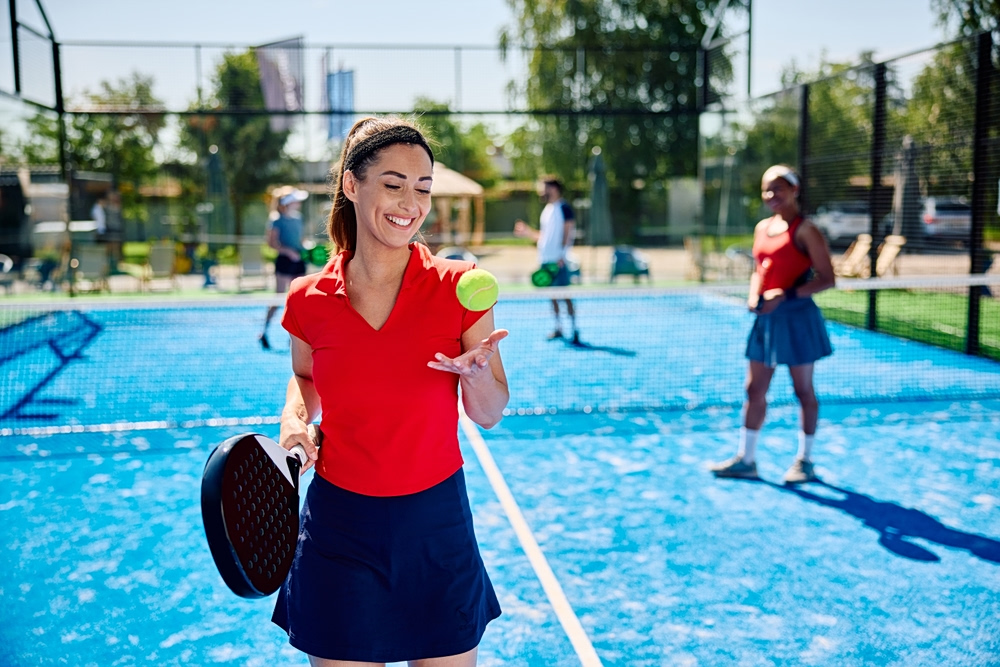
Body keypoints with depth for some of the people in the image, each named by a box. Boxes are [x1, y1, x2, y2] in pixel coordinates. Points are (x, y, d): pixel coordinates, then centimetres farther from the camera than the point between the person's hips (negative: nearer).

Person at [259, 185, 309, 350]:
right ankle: (264, 333, 4)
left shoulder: (298, 217, 13)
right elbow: (271, 242, -11)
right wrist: (288, 251, -21)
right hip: (284, 261, -6)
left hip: (298, 262, 6)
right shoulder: (277, 219, -7)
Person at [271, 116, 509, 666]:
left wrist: (476, 372, -23)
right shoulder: (309, 300, -5)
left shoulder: (458, 287, -9)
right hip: (339, 526, 1)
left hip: (436, 523, 0)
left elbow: (488, 415, -2)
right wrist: (295, 418, -4)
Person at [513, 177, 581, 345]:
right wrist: (527, 232, 14)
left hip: (559, 261, -8)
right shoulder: (547, 210, 17)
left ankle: (574, 330, -5)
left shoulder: (564, 208, -7)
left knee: (565, 295, -8)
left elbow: (569, 233, -13)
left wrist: (562, 255, -20)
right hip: (545, 260, 8)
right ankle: (558, 328, 17)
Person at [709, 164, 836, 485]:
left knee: (803, 391, 5)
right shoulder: (762, 228, 12)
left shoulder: (805, 230, -10)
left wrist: (786, 295, -22)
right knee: (755, 390, 9)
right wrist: (754, 295, 1)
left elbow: (826, 278, -13)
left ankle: (805, 461, 17)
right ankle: (745, 459, 17)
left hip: (796, 318, -7)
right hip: (767, 318, 7)